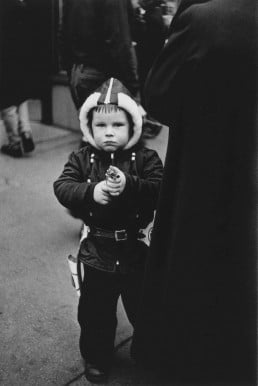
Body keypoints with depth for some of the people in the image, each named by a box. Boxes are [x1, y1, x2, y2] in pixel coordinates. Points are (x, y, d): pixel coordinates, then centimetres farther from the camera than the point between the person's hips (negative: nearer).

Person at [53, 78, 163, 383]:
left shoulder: (145, 158, -7)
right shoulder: (82, 158, -2)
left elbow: (159, 190, -20)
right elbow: (62, 186, -13)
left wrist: (128, 185, -36)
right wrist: (90, 192, -31)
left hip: (137, 248, -1)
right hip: (98, 251, 1)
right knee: (95, 311, 15)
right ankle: (96, 358, 40)